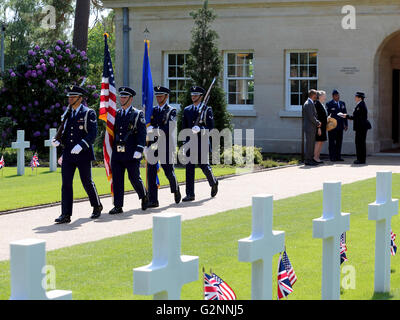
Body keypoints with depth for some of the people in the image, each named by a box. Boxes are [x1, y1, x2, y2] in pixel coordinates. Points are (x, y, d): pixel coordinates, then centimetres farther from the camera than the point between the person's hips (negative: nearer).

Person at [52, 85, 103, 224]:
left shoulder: (89, 113, -5)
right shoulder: (67, 114, 13)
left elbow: (92, 134, -12)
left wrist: (80, 145, -25)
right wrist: (58, 141, -2)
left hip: (83, 154, -5)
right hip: (68, 154, 5)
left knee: (87, 182, 5)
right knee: (66, 183, -5)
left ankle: (97, 207, 29)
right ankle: (65, 214, -6)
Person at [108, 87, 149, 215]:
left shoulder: (138, 114, 0)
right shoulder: (116, 114, 14)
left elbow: (142, 134, -7)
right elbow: (112, 132, 17)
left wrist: (139, 150, -17)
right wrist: (111, 149, 11)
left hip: (131, 154, -4)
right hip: (117, 153, 4)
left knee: (134, 178, 3)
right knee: (117, 180, 0)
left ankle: (144, 196, 30)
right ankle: (118, 206, 4)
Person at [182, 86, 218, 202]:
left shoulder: (207, 109, 1)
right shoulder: (187, 110, 13)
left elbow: (210, 127, -4)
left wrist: (200, 129, -21)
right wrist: (185, 141, 10)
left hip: (202, 142, -3)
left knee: (204, 165, 1)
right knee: (189, 167, -3)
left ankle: (213, 182, 32)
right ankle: (190, 194, -2)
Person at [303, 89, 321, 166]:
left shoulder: (310, 103, 17)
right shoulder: (309, 104, -16)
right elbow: (311, 117, -20)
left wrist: (317, 122, 10)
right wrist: (317, 123, -8)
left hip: (312, 128, 10)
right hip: (310, 127, -10)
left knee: (311, 144, 12)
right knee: (309, 144, -7)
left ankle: (311, 159, 16)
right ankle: (307, 160, -5)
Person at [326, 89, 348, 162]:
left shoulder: (342, 103, 14)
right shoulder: (329, 104, -3)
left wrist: (346, 124, 11)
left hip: (340, 126, 5)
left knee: (339, 142, 7)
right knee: (332, 142, -2)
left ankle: (338, 156, 13)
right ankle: (332, 157, 1)